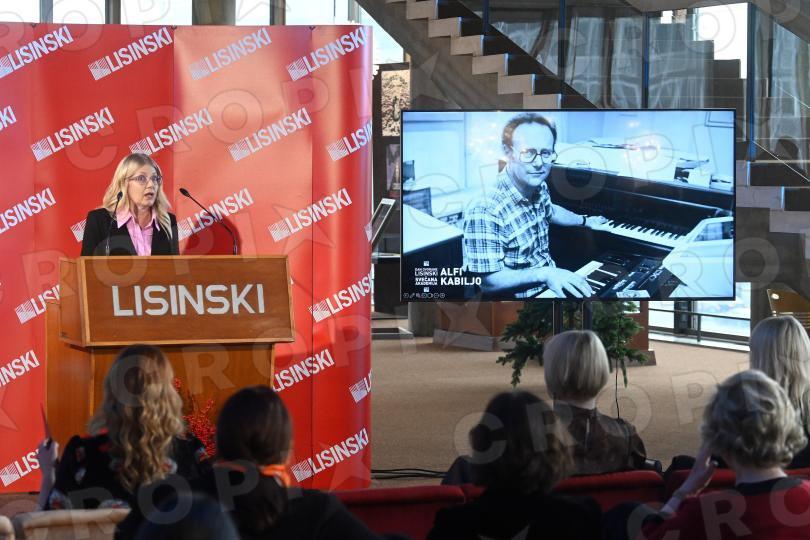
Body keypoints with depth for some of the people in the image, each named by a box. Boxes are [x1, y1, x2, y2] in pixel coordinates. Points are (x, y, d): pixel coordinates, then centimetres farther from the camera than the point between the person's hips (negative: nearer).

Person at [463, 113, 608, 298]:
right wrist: (545, 274, -32)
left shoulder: (540, 188, -2)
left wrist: (585, 221, 38)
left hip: (553, 283, 8)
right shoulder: (485, 211, -28)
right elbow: (488, 281, -27)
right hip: (517, 298, -8)